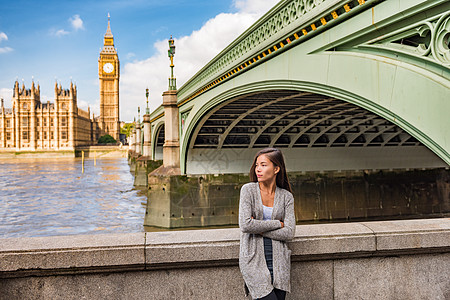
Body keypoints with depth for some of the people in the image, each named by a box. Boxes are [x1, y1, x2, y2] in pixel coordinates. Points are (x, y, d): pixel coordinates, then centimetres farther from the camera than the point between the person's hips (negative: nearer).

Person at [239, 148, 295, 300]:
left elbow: (289, 233, -5)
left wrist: (259, 228, -12)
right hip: (253, 258, -3)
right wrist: (277, 224, -9)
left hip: (278, 258, 3)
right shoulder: (248, 190, -5)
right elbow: (245, 225, -15)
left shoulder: (286, 196, 3)